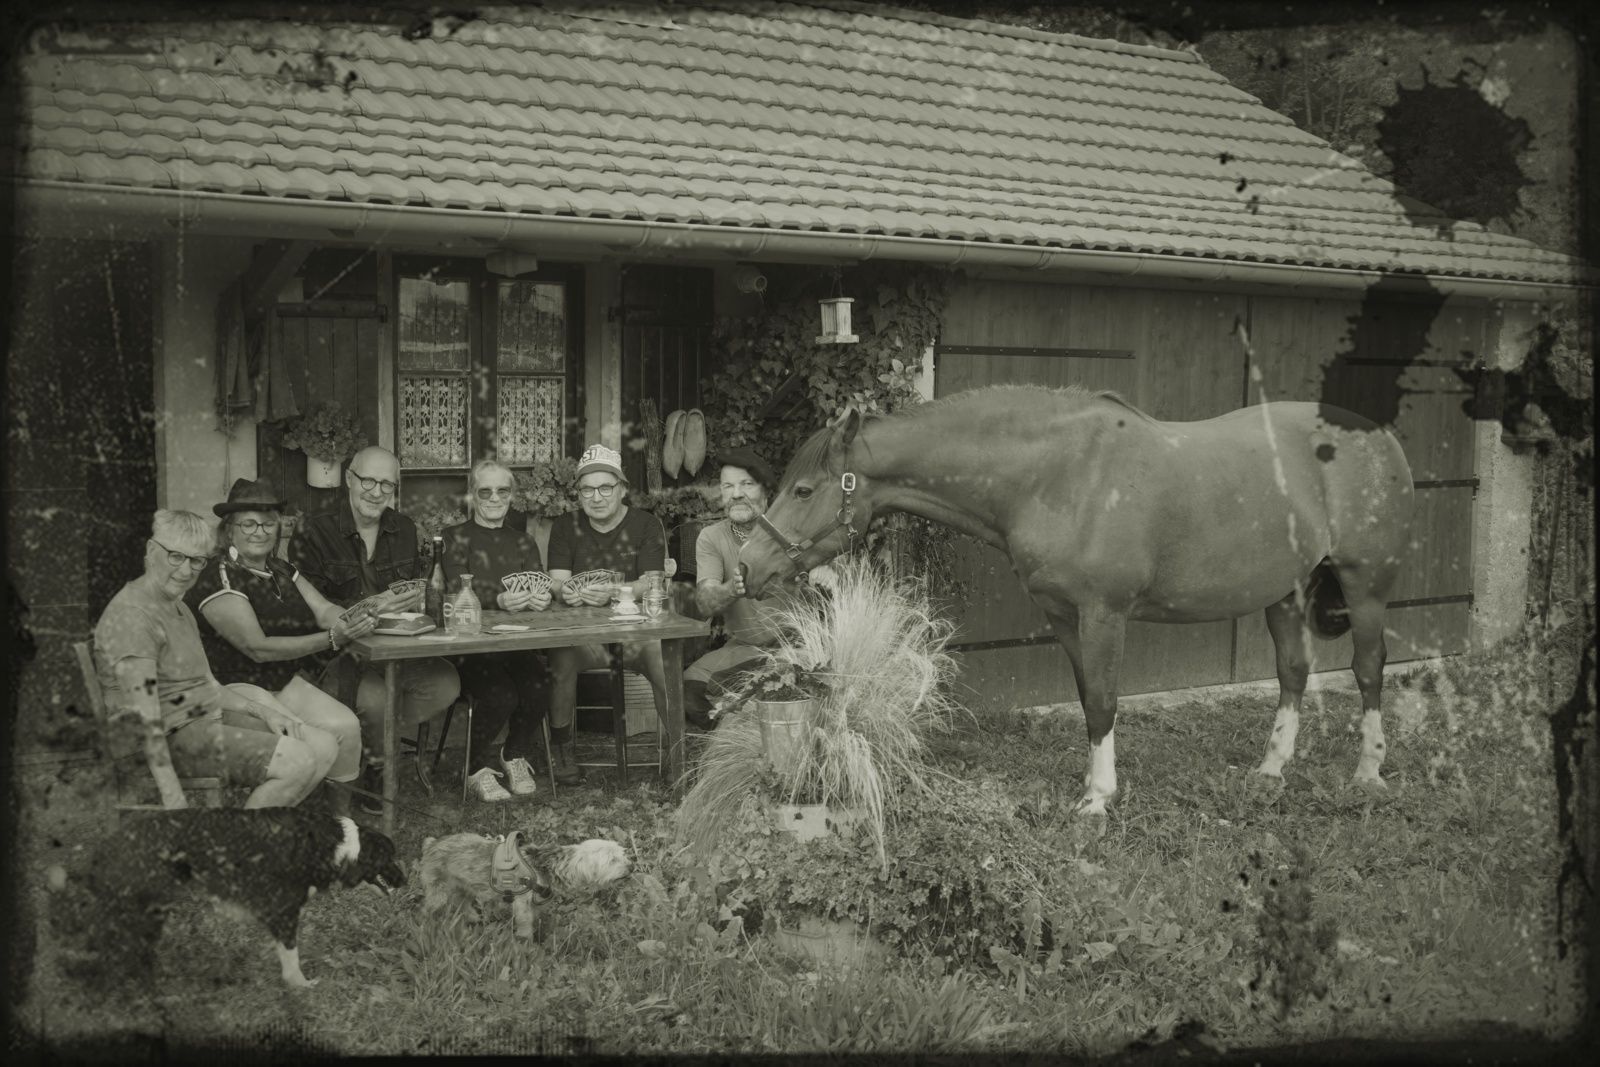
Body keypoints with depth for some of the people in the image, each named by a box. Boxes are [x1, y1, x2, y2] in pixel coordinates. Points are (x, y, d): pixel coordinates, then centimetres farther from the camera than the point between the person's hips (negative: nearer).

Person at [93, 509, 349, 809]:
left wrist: (264, 712, 9)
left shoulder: (177, 606, 17)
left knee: (324, 745, 0)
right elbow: (145, 723, -23)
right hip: (174, 736, -10)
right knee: (297, 762, -22)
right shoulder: (131, 617, -17)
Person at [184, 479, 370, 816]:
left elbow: (324, 610, 5)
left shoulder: (280, 571, 15)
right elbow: (258, 648, -19)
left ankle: (341, 820, -3)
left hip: (285, 684, 7)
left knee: (345, 726, -17)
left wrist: (353, 621, -20)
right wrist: (331, 639, -26)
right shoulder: (218, 578, -12)